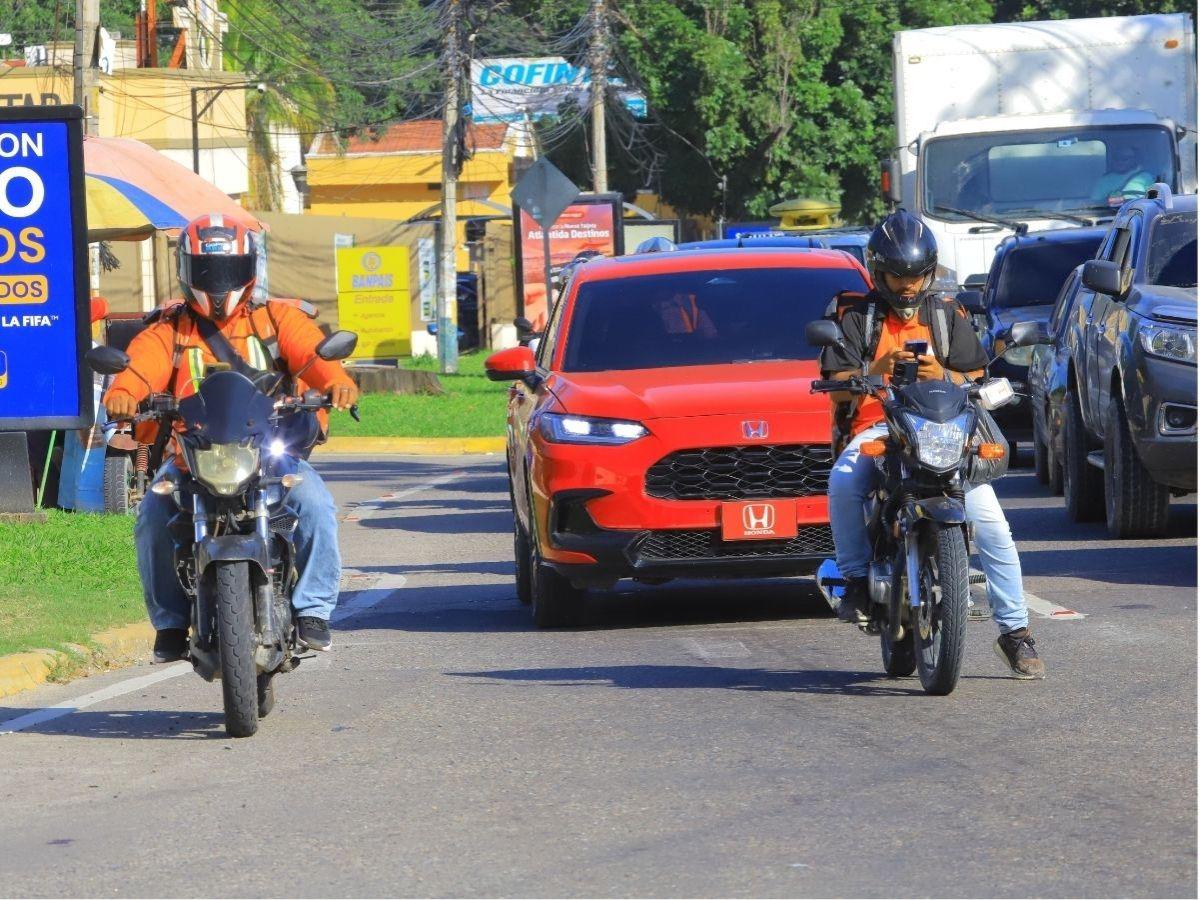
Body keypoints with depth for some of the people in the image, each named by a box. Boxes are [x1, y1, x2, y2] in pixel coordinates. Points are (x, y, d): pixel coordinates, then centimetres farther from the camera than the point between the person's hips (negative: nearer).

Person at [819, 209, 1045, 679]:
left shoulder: (948, 314, 17)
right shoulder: (858, 317, 11)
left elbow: (976, 381, 11)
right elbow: (837, 388, 2)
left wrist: (944, 376, -12)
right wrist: (875, 371, -19)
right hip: (878, 426, -1)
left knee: (991, 523, -19)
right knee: (843, 483, -36)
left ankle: (1015, 631, -13)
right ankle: (857, 578, -16)